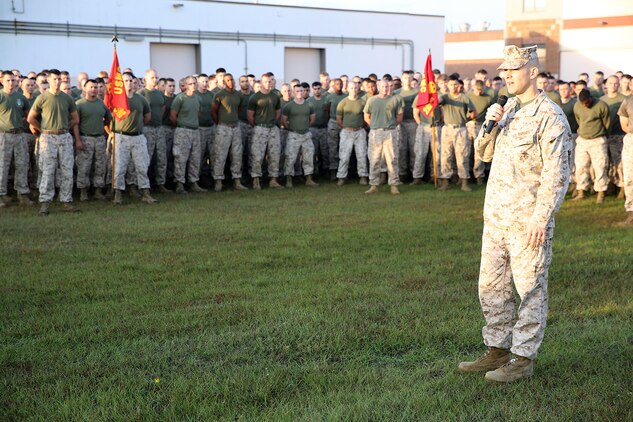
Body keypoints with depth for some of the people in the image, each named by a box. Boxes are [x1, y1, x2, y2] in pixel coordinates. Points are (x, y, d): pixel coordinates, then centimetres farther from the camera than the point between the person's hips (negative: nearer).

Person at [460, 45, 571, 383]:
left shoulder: (550, 116, -11)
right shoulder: (508, 109, 13)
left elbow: (557, 174, -15)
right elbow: (484, 152, 18)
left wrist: (541, 218, -20)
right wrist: (490, 124, -1)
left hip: (528, 219, -8)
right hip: (496, 215, 8)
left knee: (530, 289, 2)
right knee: (491, 286, 13)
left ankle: (523, 358, 10)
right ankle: (497, 350, 24)